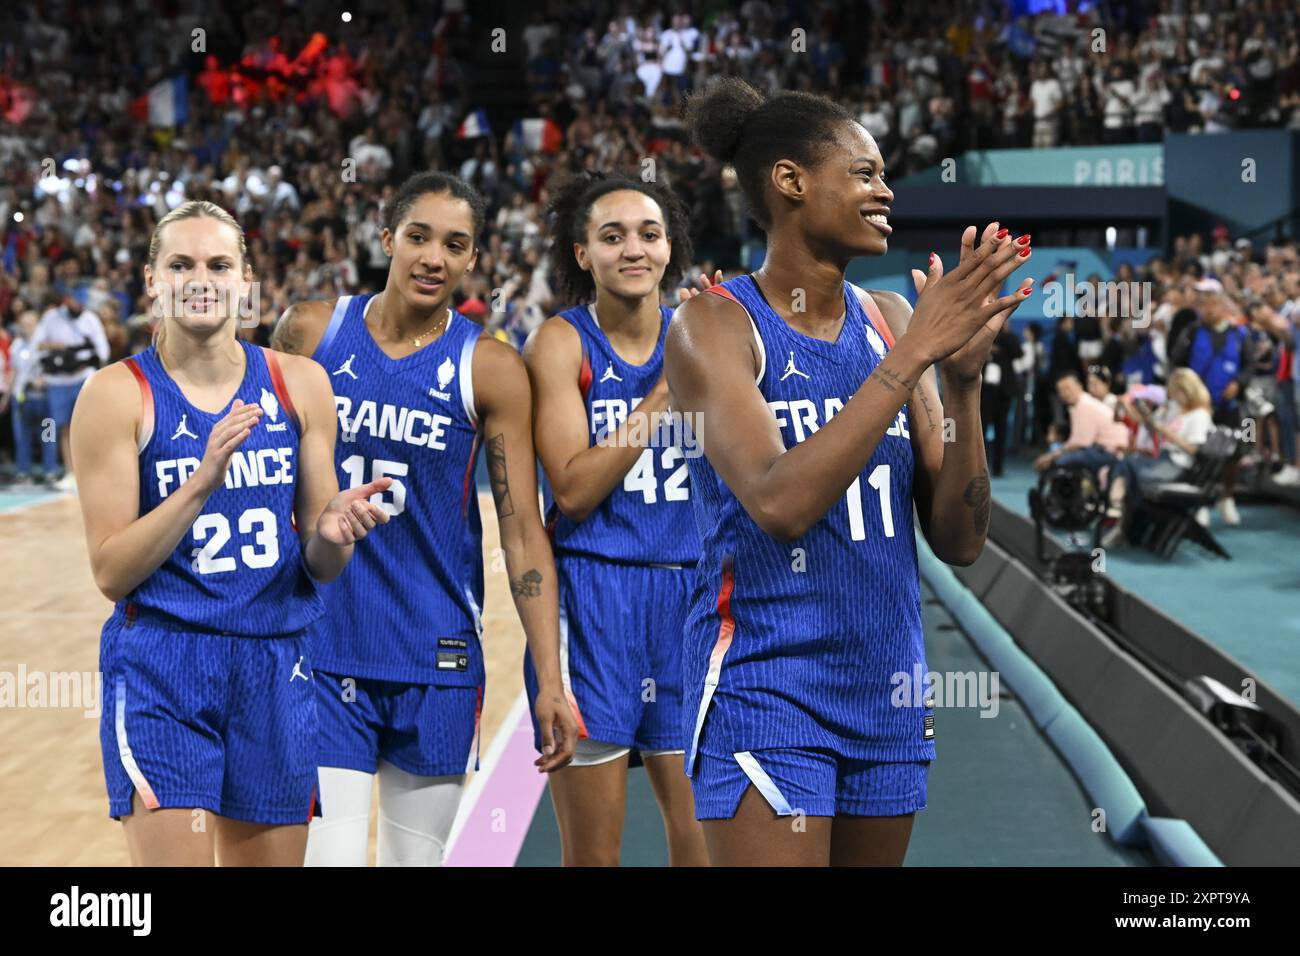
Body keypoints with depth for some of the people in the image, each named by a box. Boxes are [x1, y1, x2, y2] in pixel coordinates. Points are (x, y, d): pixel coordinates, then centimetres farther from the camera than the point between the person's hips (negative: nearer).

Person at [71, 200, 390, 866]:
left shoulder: (300, 384, 6)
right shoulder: (117, 394, -4)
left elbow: (319, 567, 10)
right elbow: (110, 572, -9)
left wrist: (332, 532, -13)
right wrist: (202, 482, -21)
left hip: (277, 667, 4)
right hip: (159, 668, -4)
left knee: (270, 859, 11)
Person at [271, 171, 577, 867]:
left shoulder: (490, 370, -3)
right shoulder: (310, 331, 0)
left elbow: (523, 532, -4)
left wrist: (550, 682, -9)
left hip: (436, 658, 0)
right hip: (322, 648, 0)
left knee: (416, 858, 10)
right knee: (330, 854, -9)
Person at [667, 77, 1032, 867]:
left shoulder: (890, 320, 5)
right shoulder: (714, 324, -9)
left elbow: (960, 541, 3)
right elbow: (779, 501, -25)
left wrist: (964, 382, -11)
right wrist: (912, 354, -23)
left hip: (887, 692, 6)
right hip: (766, 690, -6)